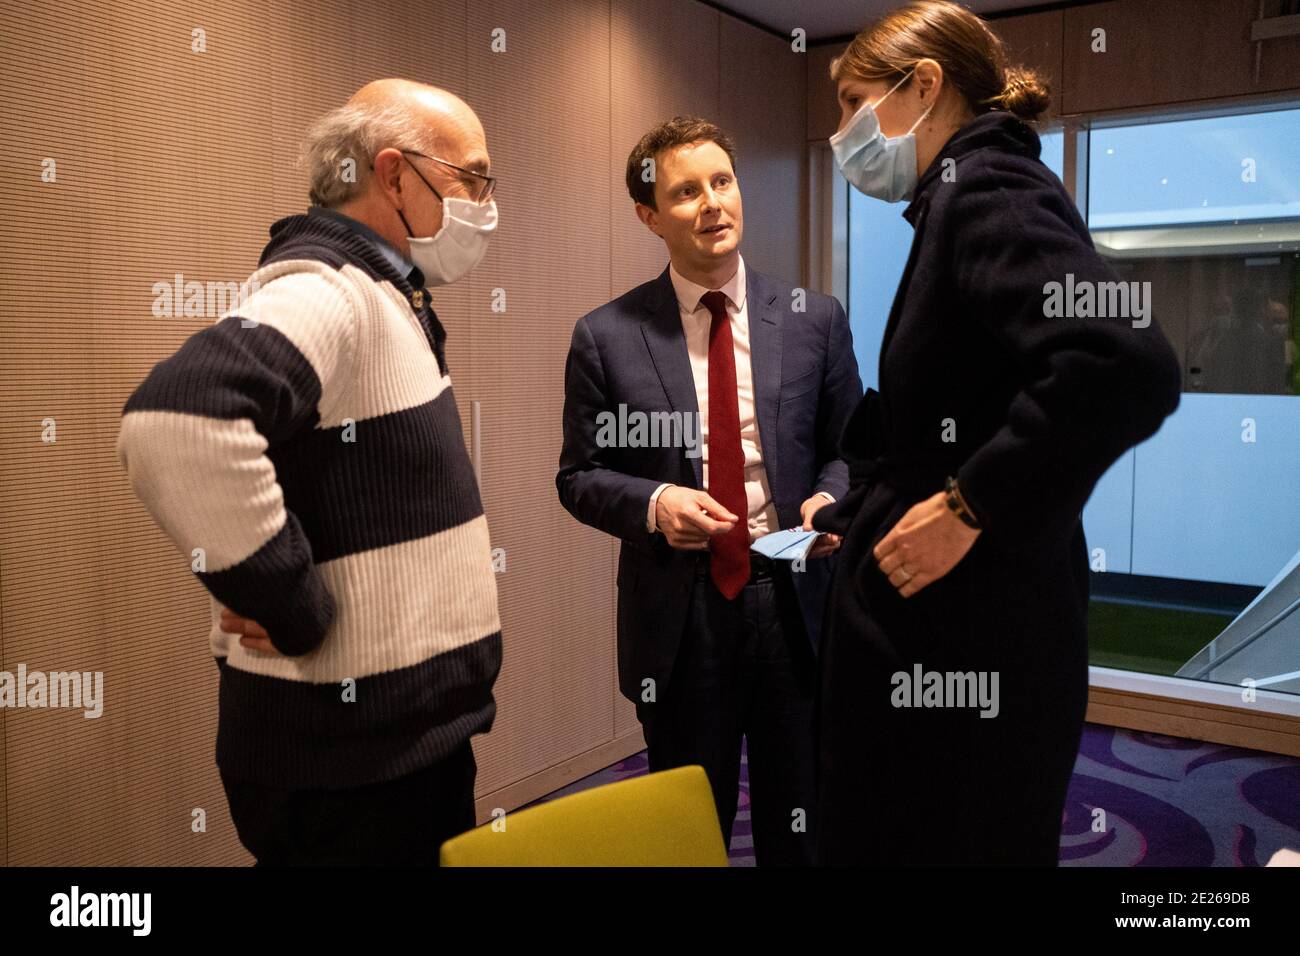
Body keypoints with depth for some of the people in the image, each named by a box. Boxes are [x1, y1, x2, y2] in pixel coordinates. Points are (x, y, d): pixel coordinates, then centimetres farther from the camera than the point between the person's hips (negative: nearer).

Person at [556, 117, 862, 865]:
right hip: (677, 612, -1)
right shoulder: (606, 338, -3)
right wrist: (653, 505, -18)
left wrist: (830, 497, -14)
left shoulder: (816, 320, 1)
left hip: (794, 599, 2)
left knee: (799, 828, 17)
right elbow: (579, 476, 0)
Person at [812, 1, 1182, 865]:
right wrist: (850, 516, 17)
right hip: (948, 636, 9)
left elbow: (1127, 365, -30)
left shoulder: (987, 189, -14)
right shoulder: (973, 195, 15)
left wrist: (968, 506, -23)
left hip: (966, 650, -9)